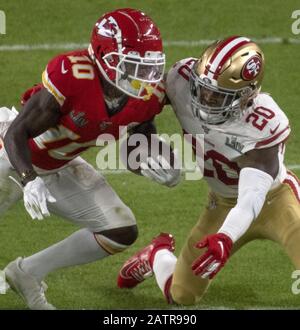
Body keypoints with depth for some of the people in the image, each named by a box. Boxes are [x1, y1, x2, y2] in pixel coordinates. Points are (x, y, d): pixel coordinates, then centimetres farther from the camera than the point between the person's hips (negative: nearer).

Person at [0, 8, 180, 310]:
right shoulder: (71, 78, -37)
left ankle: (27, 273, 13)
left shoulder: (147, 98, -17)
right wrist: (29, 181, -46)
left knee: (121, 233, -1)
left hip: (59, 168, 6)